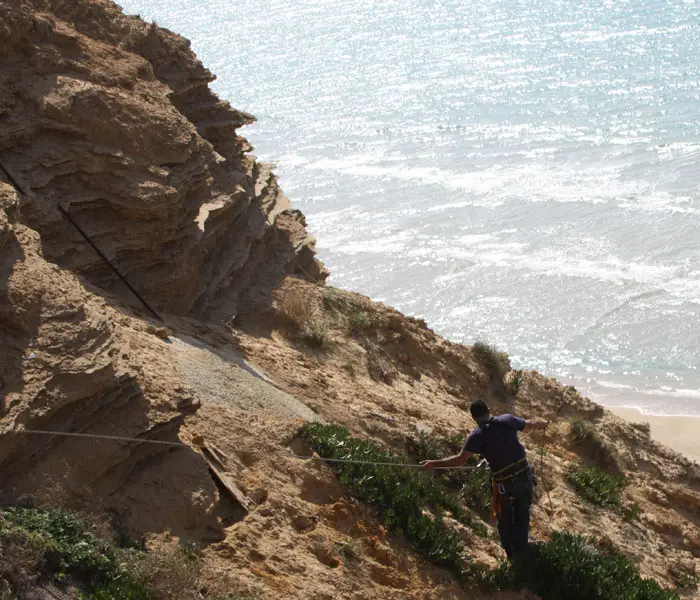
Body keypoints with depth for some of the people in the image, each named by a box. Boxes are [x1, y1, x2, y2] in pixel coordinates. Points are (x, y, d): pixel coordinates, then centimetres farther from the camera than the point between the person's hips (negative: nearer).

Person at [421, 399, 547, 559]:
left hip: (504, 484, -3)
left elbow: (461, 458, -21)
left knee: (505, 521, 19)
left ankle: (511, 555, 30)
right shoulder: (507, 420, -2)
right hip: (524, 476, 3)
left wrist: (434, 464, -17)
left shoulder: (478, 435, -13)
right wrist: (543, 423, 37)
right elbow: (531, 424, 14)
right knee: (522, 516, 19)